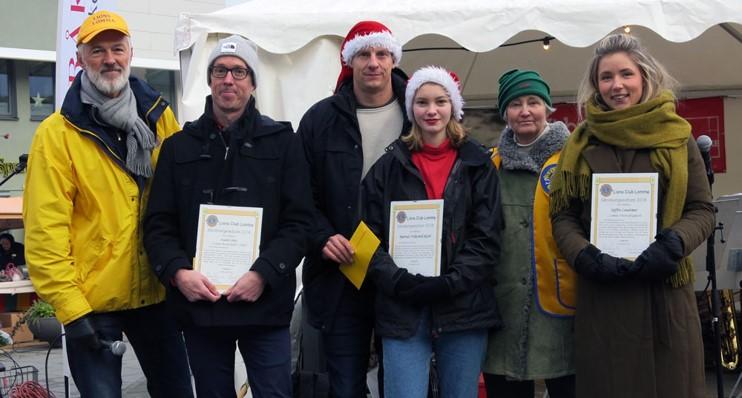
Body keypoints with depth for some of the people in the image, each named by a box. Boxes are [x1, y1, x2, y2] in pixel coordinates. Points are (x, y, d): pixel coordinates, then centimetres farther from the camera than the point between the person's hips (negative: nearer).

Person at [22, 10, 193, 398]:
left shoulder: (159, 117, 4)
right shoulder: (57, 133, -9)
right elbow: (45, 229, -13)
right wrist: (69, 306, -16)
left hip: (155, 291, 4)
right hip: (92, 300, -4)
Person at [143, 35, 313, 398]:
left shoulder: (282, 142, 5)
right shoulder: (179, 146, 11)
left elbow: (299, 221, -2)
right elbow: (158, 223, 6)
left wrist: (264, 274, -15)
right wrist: (177, 271, -12)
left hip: (265, 303, -2)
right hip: (198, 304, 2)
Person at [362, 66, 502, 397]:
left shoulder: (477, 164, 7)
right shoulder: (389, 166, 7)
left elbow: (487, 238, 1)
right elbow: (370, 236, 2)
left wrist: (450, 283, -13)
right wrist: (400, 282, -13)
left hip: (464, 307, 1)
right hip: (402, 309, -1)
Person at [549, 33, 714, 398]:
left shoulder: (676, 138, 5)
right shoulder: (581, 143, 8)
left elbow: (703, 210, 5)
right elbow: (562, 215, 6)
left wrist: (672, 246, -14)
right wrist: (585, 257, -12)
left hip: (665, 288, 0)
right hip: (600, 290, 1)